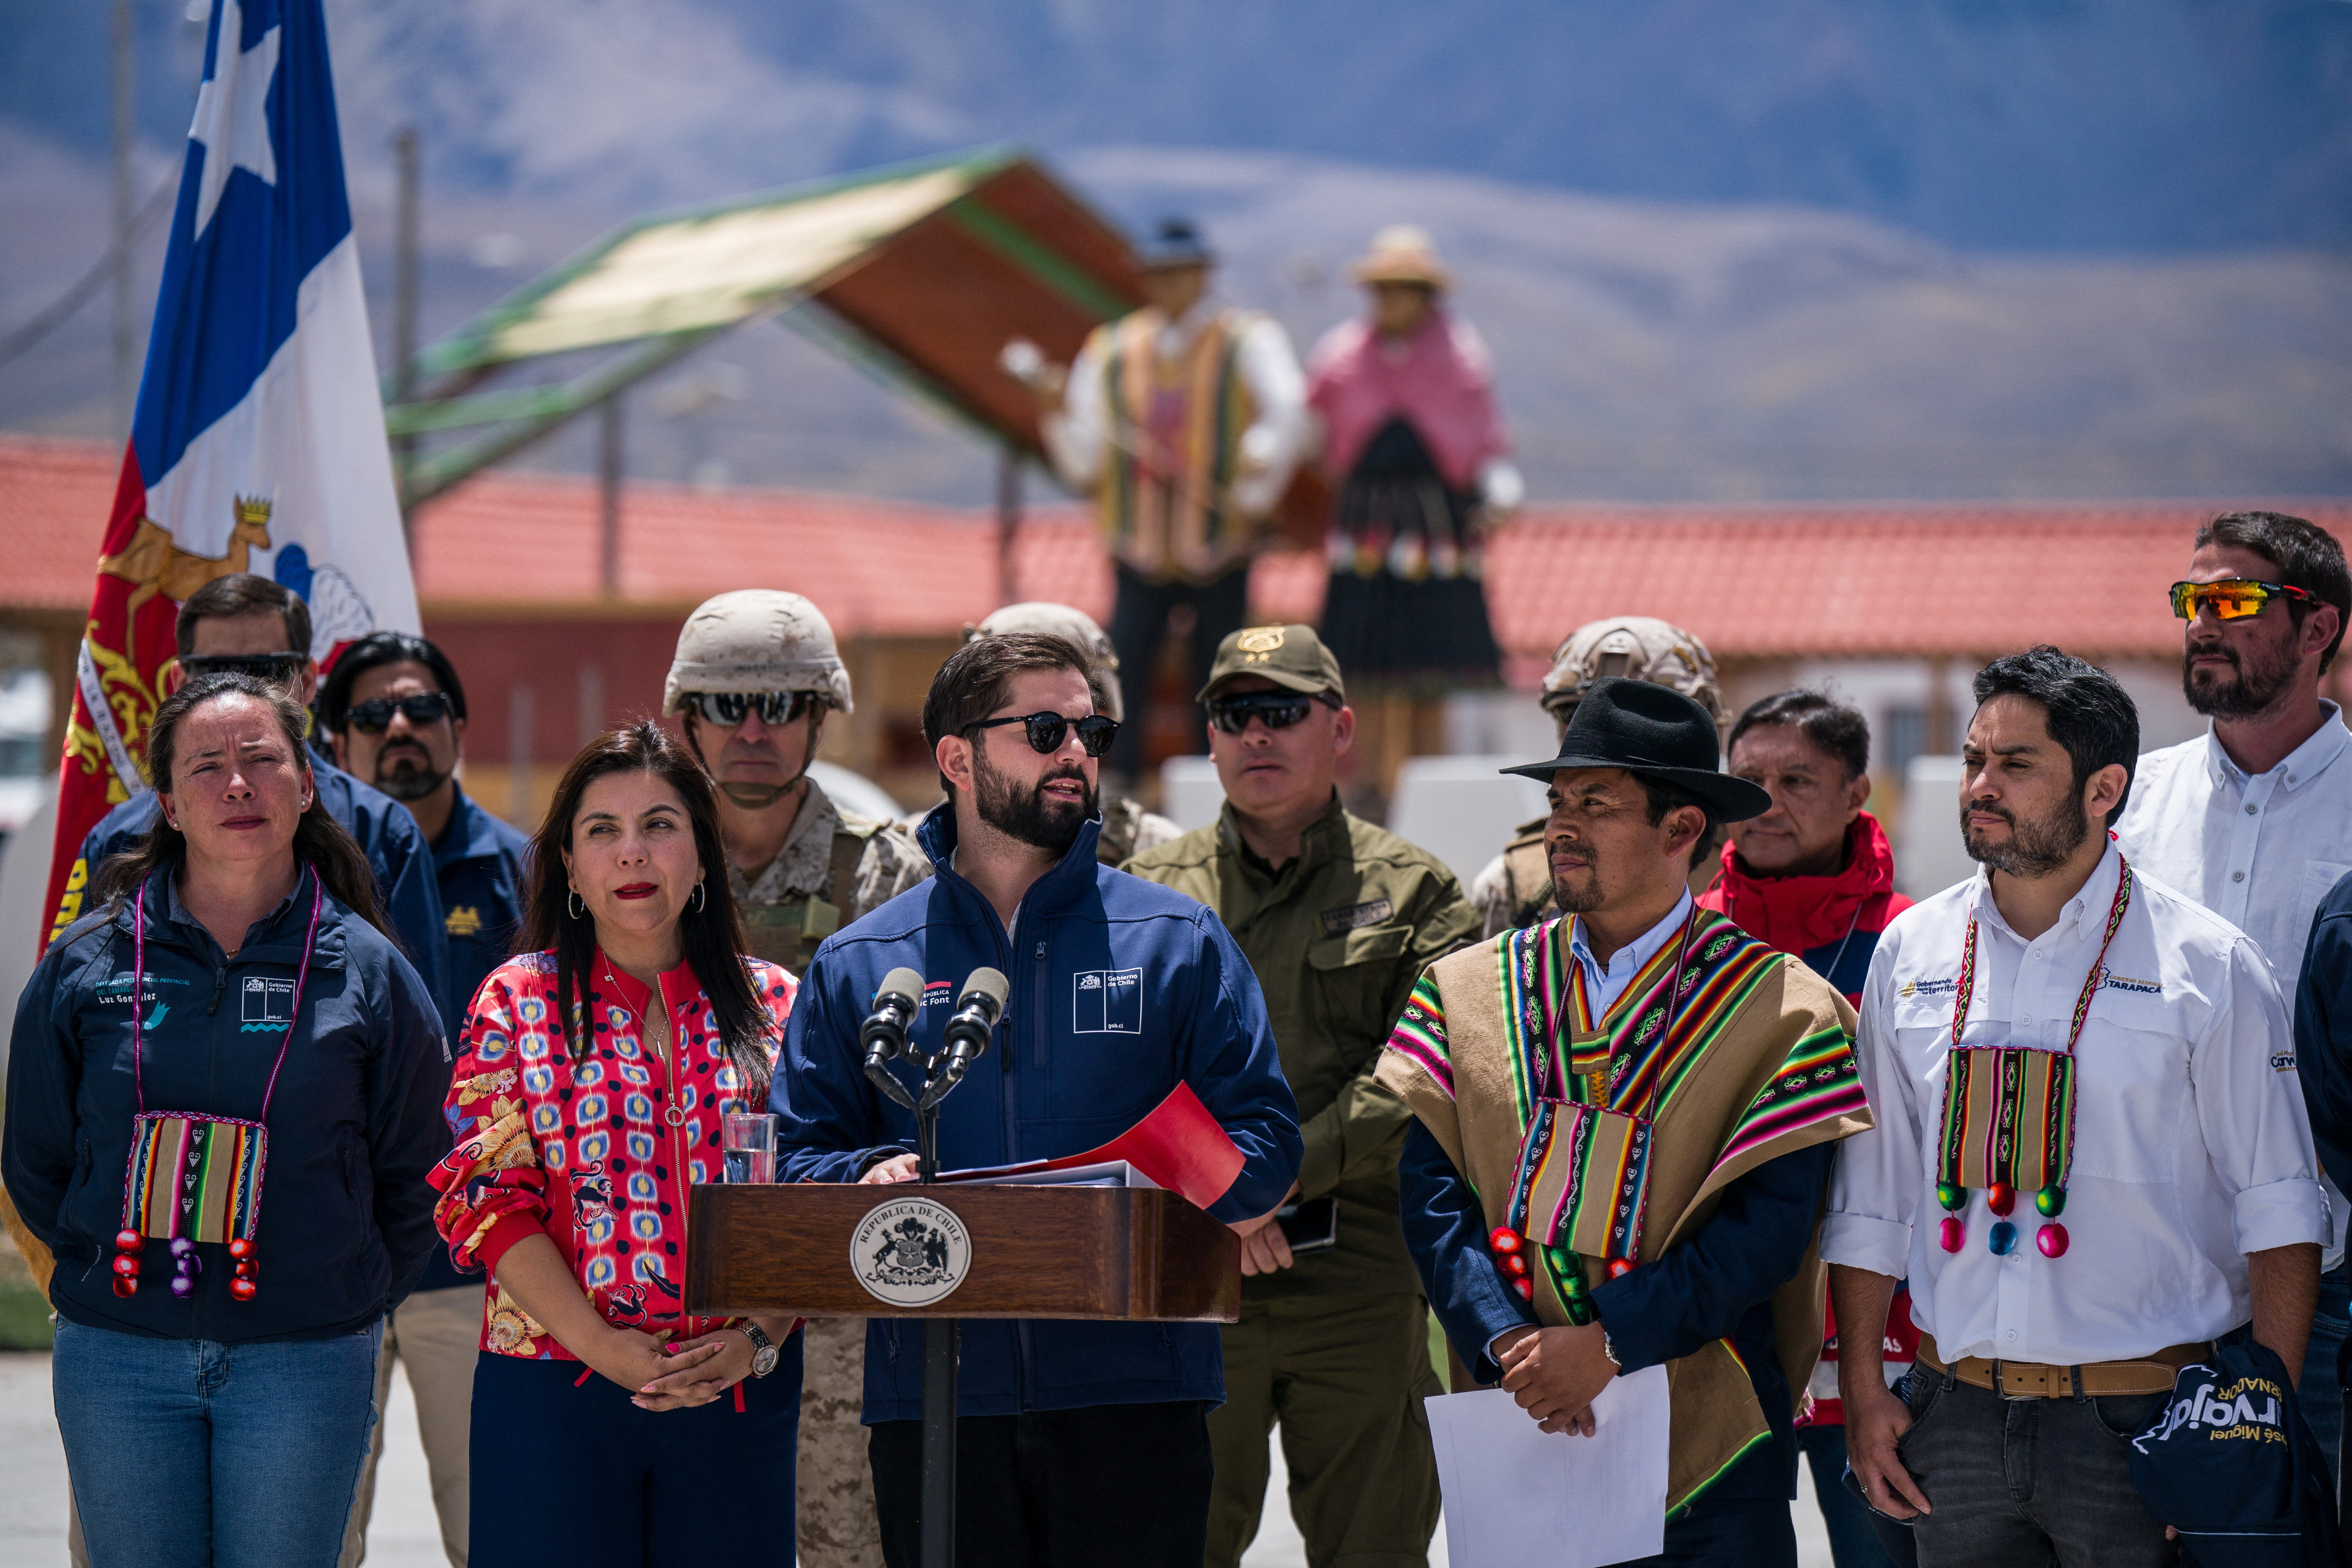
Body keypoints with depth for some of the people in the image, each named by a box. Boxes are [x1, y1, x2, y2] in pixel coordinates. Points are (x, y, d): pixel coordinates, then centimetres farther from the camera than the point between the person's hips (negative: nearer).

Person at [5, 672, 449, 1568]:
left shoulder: (368, 972, 1)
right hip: (117, 1360, 1)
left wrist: (349, 1303, 6)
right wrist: (111, 1271, 10)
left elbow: (413, 1179, 8)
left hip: (305, 1367, -1)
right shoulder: (87, 963, 2)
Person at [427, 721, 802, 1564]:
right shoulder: (517, 1001, 4)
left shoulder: (774, 1005, 9)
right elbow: (490, 1201, -4)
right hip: (554, 1392, -2)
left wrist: (759, 1338, -9)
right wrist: (608, 1351, -13)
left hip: (741, 1392, 2)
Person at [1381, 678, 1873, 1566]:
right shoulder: (1464, 993, 8)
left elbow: (1767, 1228, -10)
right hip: (1514, 1434, 3)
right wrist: (1508, 1344, -13)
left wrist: (1610, 1346, -17)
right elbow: (1432, 1193, 2)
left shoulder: (1783, 1013, -3)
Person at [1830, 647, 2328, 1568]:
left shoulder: (2207, 965, -3)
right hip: (1956, 1419, 3)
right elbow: (1867, 1200, 12)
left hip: (2143, 1423, -3)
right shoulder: (1911, 954, 8)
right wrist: (1862, 1391, 7)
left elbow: (2278, 1209, -4)